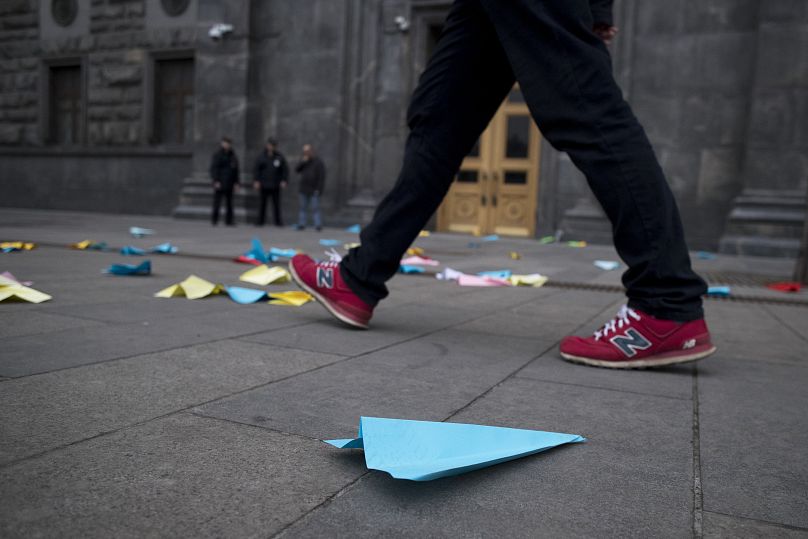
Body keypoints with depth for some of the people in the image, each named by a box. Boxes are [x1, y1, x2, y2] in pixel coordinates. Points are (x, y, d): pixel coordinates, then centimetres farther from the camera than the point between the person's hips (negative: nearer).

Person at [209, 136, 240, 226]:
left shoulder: (232, 155, 14)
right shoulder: (217, 154, -4)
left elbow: (235, 169, 17)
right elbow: (214, 168, -8)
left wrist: (236, 182, 11)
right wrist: (216, 181, -16)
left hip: (229, 184, 6)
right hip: (219, 184, -6)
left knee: (229, 203, 6)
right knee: (217, 202, -2)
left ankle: (229, 220, 10)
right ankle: (214, 220, 7)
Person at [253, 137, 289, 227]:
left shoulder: (280, 157, 3)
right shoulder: (261, 157, 2)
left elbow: (285, 169, 6)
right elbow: (256, 170, 3)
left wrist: (284, 181, -4)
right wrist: (256, 181, -6)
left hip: (275, 186, 0)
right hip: (263, 185, 0)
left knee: (276, 204, 1)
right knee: (262, 203, 5)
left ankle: (278, 221, 6)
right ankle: (260, 221, 13)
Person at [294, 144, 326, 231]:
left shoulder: (318, 162, -7)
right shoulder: (304, 161, 13)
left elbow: (322, 177, -11)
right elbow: (297, 170, 4)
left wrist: (318, 189, -17)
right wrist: (302, 162, -10)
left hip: (314, 191, -6)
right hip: (304, 190, 6)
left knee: (315, 208, -9)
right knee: (303, 207, 6)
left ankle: (318, 225, -6)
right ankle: (301, 224, 10)